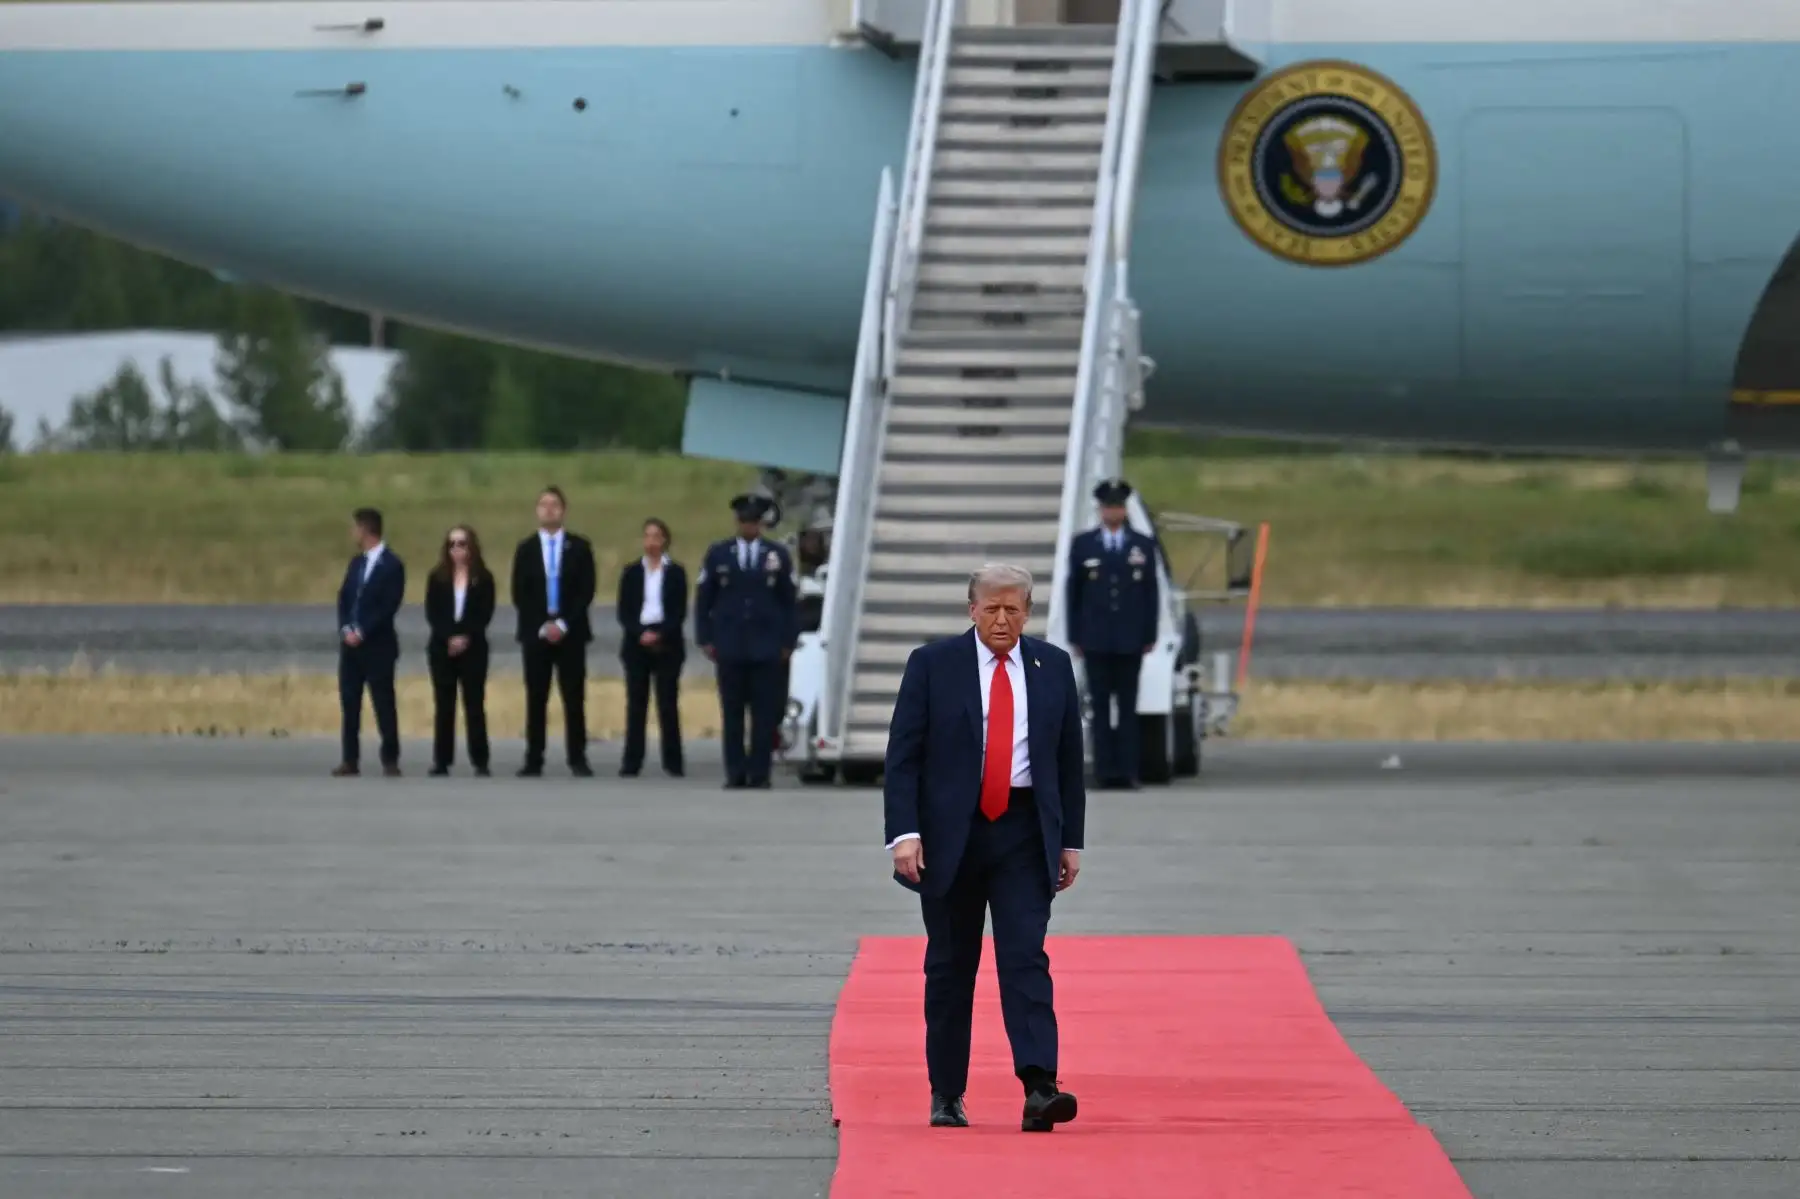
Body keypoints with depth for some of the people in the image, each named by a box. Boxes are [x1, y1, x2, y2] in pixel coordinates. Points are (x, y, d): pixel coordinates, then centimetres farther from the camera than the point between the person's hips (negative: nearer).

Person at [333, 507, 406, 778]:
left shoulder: (392, 564, -8)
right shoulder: (356, 562, 15)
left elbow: (389, 606, -14)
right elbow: (344, 598, 12)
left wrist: (362, 632, -16)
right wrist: (346, 629, -5)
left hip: (377, 644, -7)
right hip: (350, 642, 7)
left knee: (383, 704, -3)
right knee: (349, 702, 4)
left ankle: (390, 760, 2)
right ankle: (350, 759, 7)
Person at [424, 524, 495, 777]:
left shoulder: (483, 578, 3)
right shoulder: (437, 578, 8)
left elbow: (485, 614, -4)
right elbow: (431, 613, 0)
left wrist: (466, 637, -16)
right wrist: (450, 638, -14)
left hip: (473, 648, -2)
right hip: (441, 648, 2)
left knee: (474, 704, -3)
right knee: (443, 705, 1)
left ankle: (480, 762, -2)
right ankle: (441, 761, 3)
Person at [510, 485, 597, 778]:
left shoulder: (579, 547, 5)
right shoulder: (526, 548, 7)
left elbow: (586, 591, -1)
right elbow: (519, 594, 2)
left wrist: (564, 624, -12)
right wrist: (541, 626, -10)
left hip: (570, 632, -1)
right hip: (535, 632, 1)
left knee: (574, 698, -2)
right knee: (536, 699, 0)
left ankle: (578, 760, 0)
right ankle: (533, 761, 2)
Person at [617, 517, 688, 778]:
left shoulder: (675, 572, 4)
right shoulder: (631, 572, 8)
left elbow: (680, 611, -1)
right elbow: (623, 611, 3)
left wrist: (660, 635, -15)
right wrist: (641, 634, -12)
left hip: (667, 644, -1)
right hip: (637, 643, 1)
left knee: (668, 704, -2)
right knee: (636, 704, 0)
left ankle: (673, 762, 1)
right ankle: (632, 762, 0)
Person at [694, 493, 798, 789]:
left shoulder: (778, 555, 8)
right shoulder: (718, 554, 9)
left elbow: (790, 601, 8)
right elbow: (703, 599, 9)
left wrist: (788, 642, 1)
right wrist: (705, 639, 2)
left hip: (767, 650, 0)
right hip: (730, 648, 1)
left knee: (765, 714, -4)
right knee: (732, 712, 0)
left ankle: (759, 773, -1)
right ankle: (735, 773, 4)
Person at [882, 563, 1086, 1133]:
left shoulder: (1053, 668, 7)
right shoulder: (932, 664, 0)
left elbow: (1069, 760, 12)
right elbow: (903, 757, -4)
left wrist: (1071, 840, 8)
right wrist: (904, 832, -14)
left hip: (1024, 834, 1)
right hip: (949, 833, -1)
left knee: (1025, 957, -12)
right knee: (950, 965, 6)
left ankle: (1040, 1087, -23)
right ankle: (946, 1095, 15)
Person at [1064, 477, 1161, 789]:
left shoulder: (1143, 545, 7)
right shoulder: (1082, 544, 6)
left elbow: (1152, 593, 6)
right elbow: (1073, 592, 5)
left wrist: (1150, 636, 1)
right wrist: (1075, 636, 1)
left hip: (1130, 641, 0)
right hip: (1096, 640, 0)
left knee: (1128, 708, 1)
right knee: (1100, 708, -1)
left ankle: (1127, 772, 1)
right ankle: (1106, 771, -1)